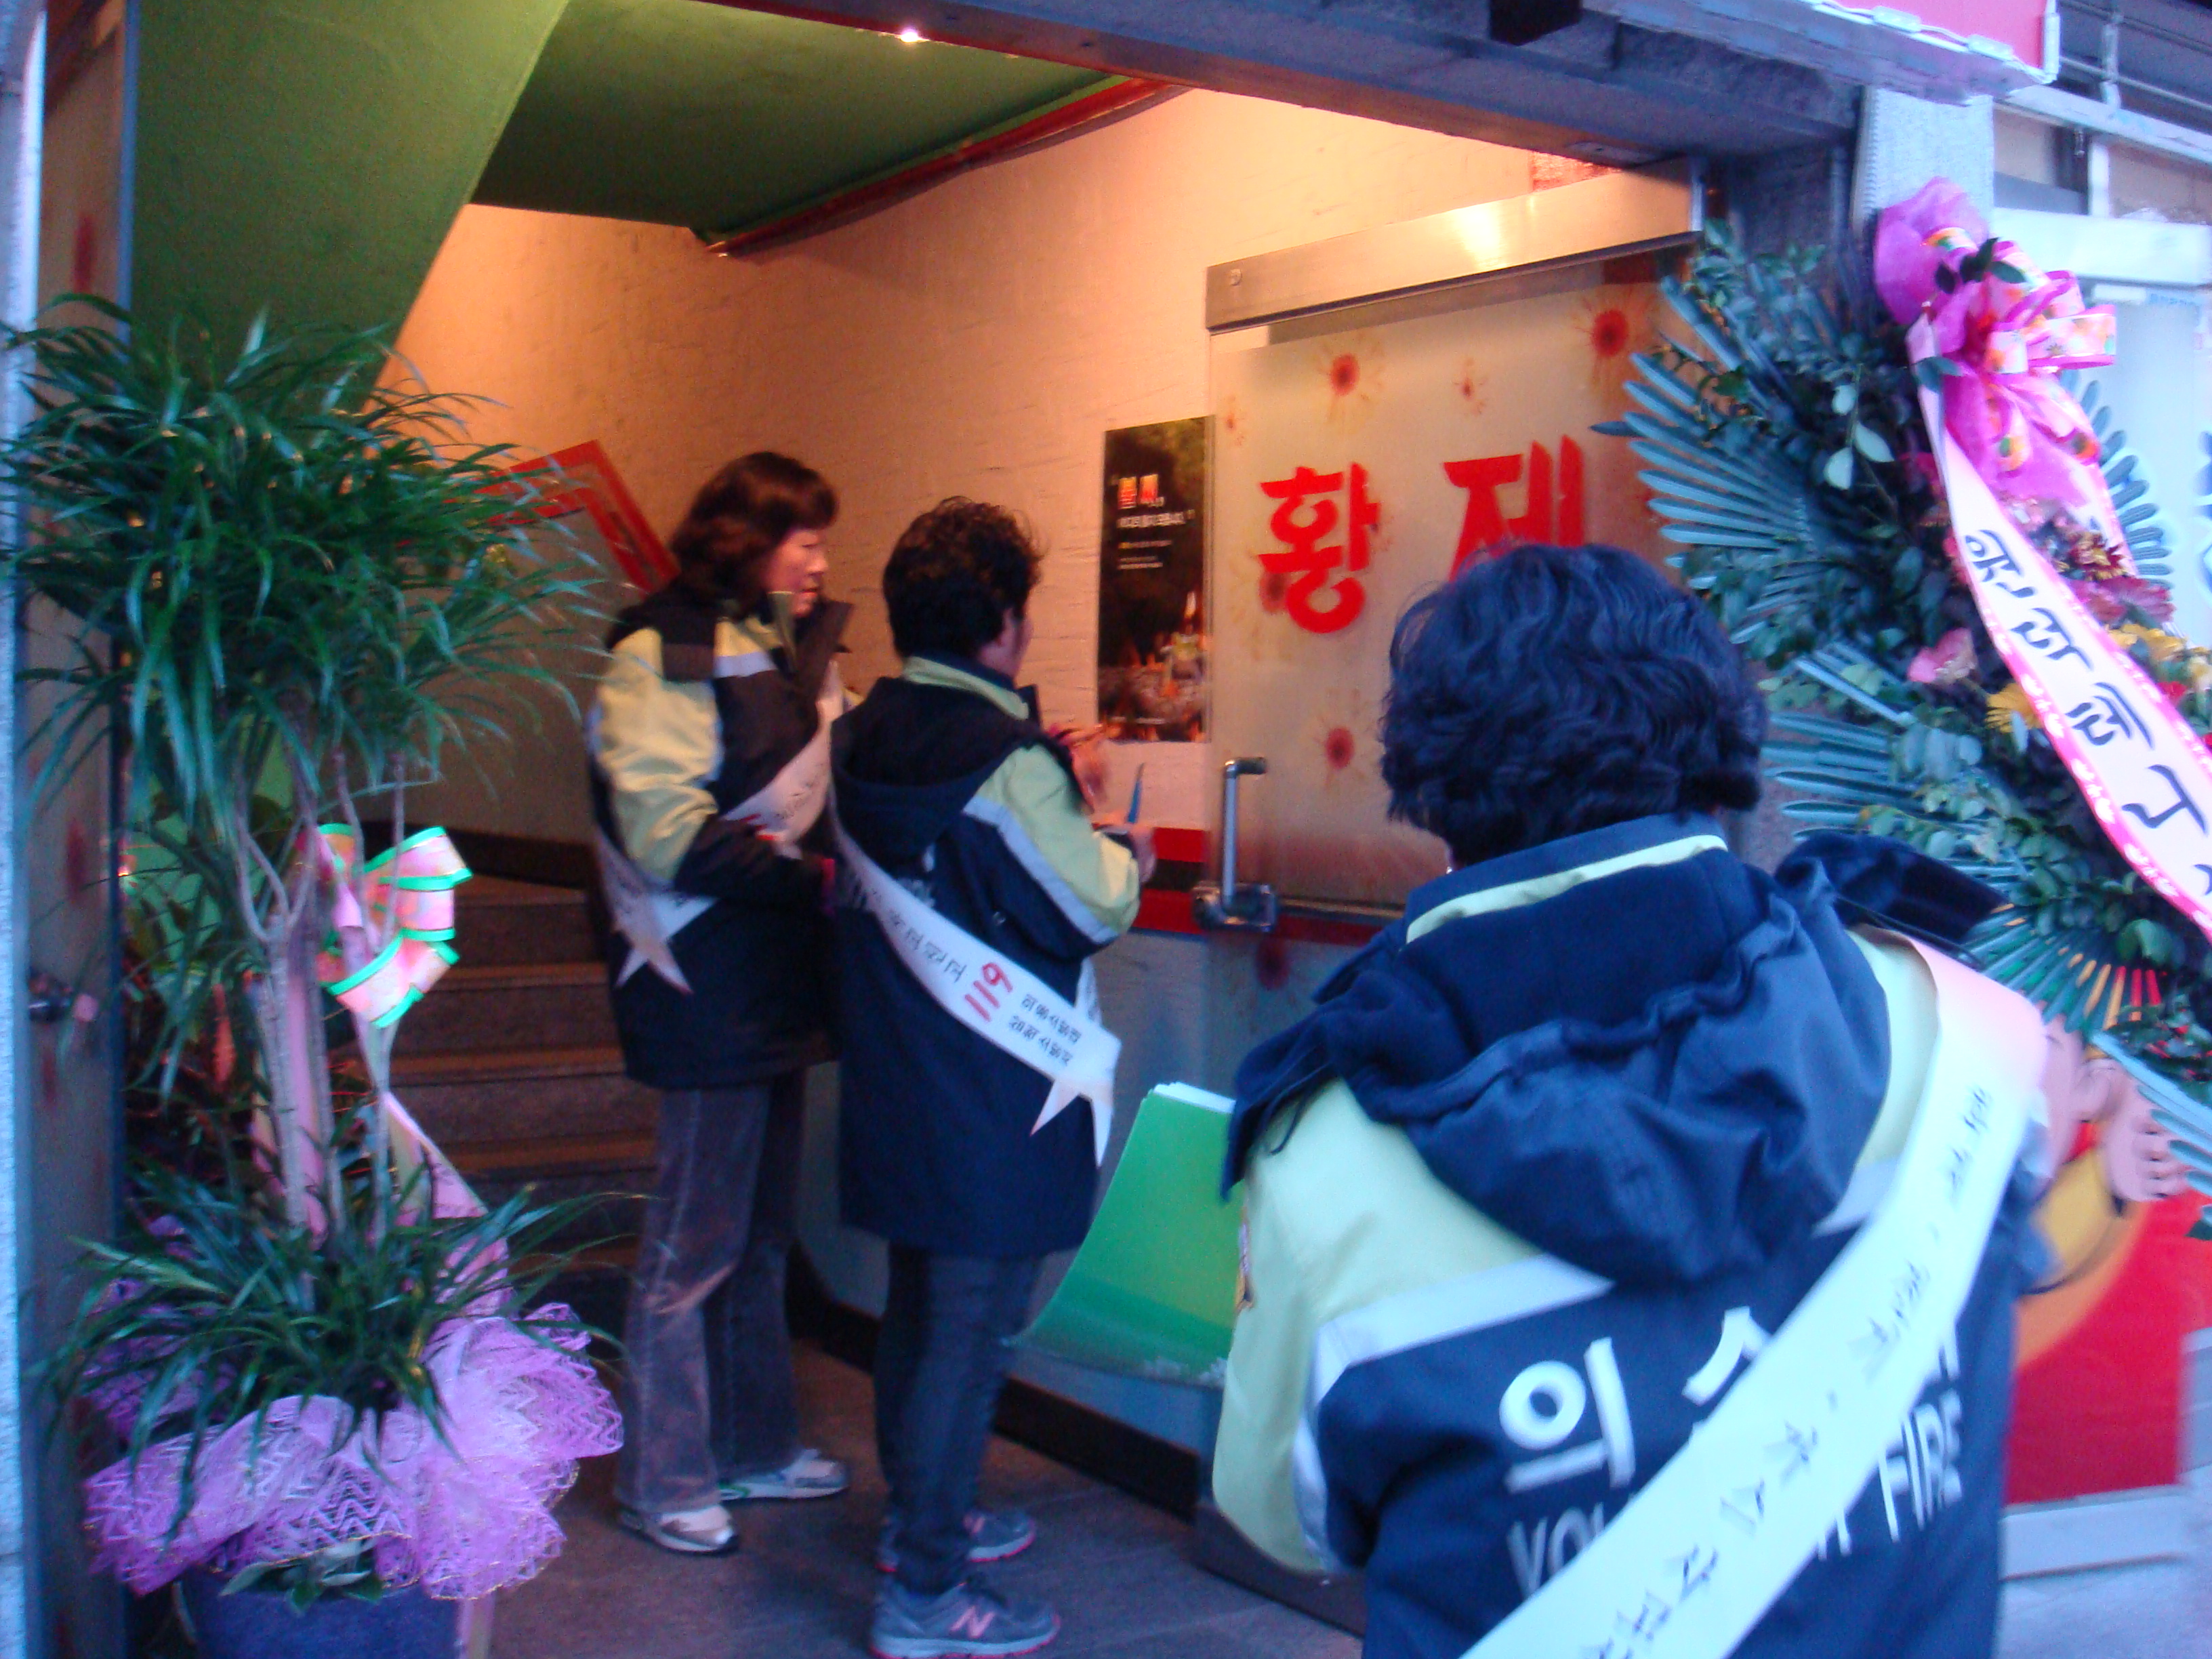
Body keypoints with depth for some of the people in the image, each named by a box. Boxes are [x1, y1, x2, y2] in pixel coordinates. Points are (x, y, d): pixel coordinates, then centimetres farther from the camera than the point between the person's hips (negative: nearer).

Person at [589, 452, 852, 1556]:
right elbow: (667, 837, -20)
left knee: (763, 1234, 17)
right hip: (707, 987, -9)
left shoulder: (787, 650, 13)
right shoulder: (662, 656, -12)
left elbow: (819, 795, 21)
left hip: (778, 986, 9)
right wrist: (814, 877, -18)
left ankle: (755, 1445, 30)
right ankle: (663, 1481, 15)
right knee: (696, 1242, 1)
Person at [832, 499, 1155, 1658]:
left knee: (918, 1303, 21)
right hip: (993, 1096, -8)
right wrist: (1123, 851, 7)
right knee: (972, 1328, 0)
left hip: (894, 1079, 8)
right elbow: (1095, 910, -13)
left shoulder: (863, 739, 3)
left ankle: (919, 1515, 38)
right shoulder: (1008, 760, -20)